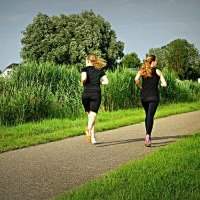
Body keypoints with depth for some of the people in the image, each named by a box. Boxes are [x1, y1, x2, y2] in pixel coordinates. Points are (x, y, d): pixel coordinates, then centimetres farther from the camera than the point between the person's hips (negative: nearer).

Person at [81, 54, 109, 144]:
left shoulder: (85, 69, 3)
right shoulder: (100, 70, 11)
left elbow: (84, 78, -17)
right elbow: (106, 81, 0)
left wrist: (82, 82, 3)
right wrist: (97, 82, 15)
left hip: (86, 93, 0)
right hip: (96, 93, 1)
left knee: (90, 115, 13)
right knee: (93, 115, -7)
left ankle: (93, 137, 14)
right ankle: (89, 128, -39)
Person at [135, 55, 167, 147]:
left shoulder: (142, 70, 7)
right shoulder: (157, 71, 1)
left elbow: (136, 79, -12)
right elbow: (164, 84, -4)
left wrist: (140, 87, 3)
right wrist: (160, 84, 18)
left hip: (144, 96, 4)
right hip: (153, 96, -4)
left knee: (147, 115, 19)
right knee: (150, 116, -9)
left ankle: (148, 135, 26)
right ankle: (148, 135, -25)